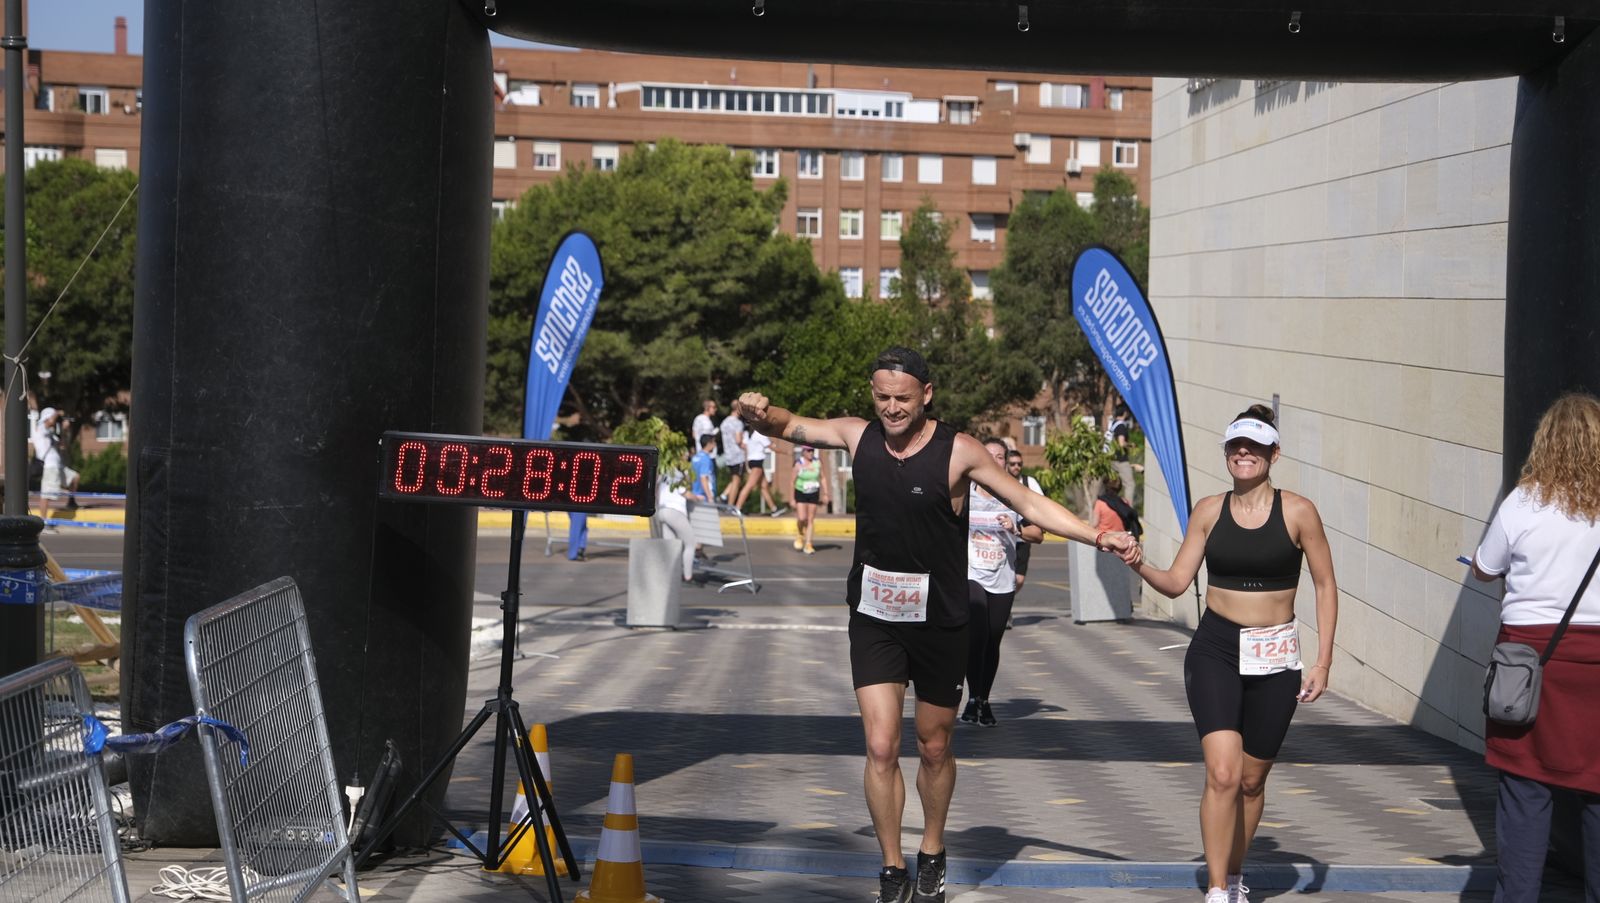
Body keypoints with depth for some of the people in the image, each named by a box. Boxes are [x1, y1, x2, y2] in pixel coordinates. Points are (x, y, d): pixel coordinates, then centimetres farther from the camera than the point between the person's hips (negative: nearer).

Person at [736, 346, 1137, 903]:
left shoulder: (958, 451, -12)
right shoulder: (858, 436, -3)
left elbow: (1030, 505, -7)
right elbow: (785, 426, 7)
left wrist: (1099, 537, -16)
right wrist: (760, 412, -16)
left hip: (939, 621, -1)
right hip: (875, 619, 1)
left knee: (934, 748, 12)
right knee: (881, 748, -6)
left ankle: (932, 854, 35)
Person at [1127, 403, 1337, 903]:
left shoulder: (1297, 512, -3)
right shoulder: (1209, 510, 2)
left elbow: (1325, 585, 2)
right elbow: (1176, 582, 3)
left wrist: (1322, 661, -3)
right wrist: (1139, 565, -18)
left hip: (1275, 657, 0)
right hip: (1215, 650, 0)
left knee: (1251, 780, 11)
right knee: (1222, 774, -15)